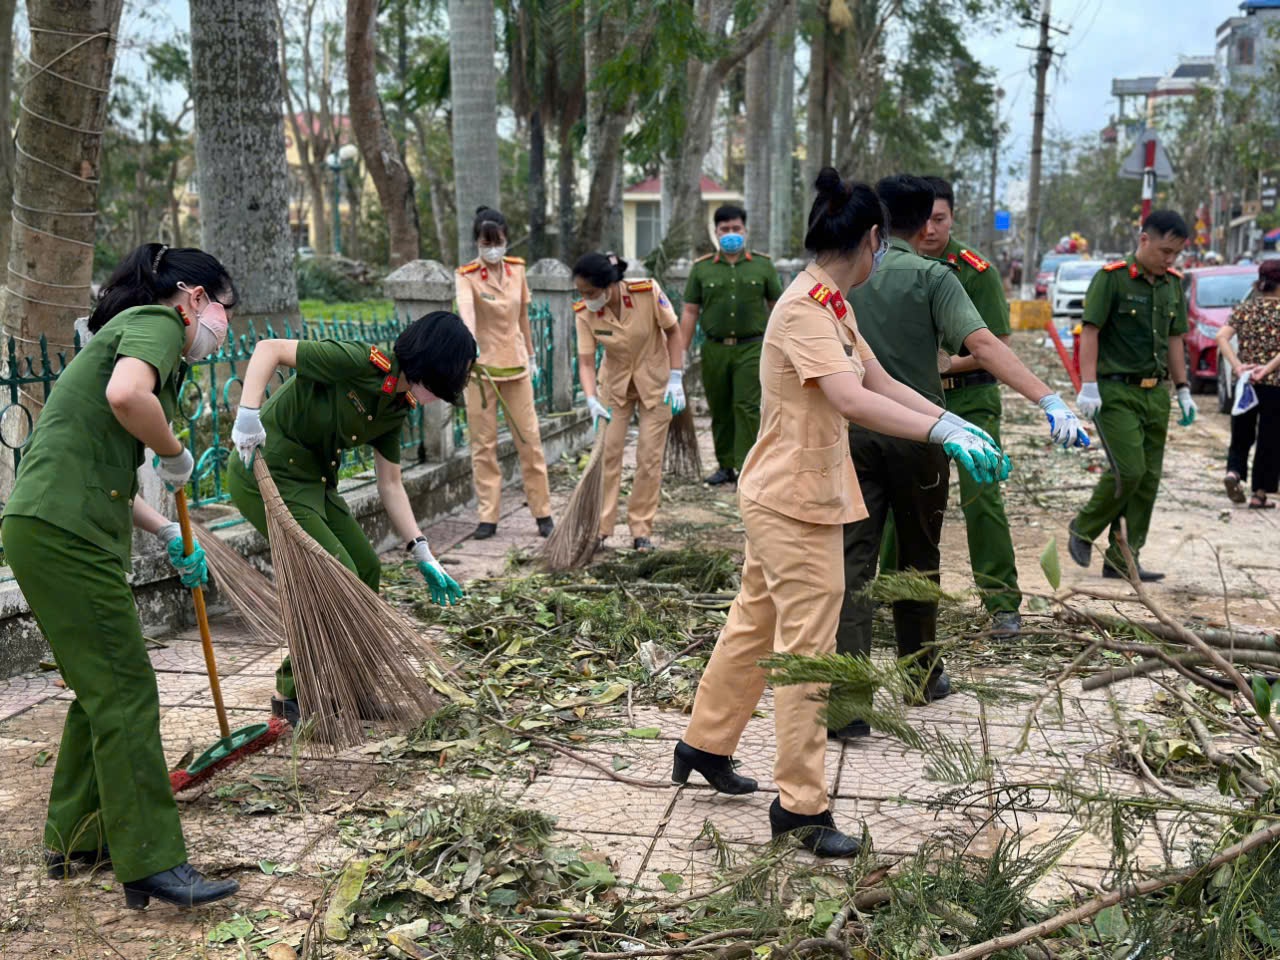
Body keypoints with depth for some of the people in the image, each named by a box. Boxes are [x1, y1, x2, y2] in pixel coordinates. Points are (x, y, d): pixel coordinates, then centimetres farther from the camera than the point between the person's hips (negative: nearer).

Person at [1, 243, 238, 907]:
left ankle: (74, 840, 30)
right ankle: (152, 864, 1)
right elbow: (126, 395, -29)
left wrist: (169, 536, 27)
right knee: (124, 690, -6)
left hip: (56, 528, 10)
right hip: (63, 533, -10)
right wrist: (176, 456, -11)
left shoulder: (134, 330, 25)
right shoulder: (157, 322, -4)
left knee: (100, 687, 18)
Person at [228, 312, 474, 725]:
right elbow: (269, 349, -22)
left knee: (366, 570, 12)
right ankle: (293, 695, 7)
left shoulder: (396, 408, 5)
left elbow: (390, 484, 10)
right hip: (268, 476, -9)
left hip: (313, 481, 10)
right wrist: (248, 415, -34)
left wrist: (424, 558, 8)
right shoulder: (361, 363, -21)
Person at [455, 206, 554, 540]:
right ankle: (488, 517, 9)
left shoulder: (517, 269, 4)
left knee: (529, 438, 5)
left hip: (515, 363, 3)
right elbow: (465, 309, -31)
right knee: (483, 443, 2)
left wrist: (531, 355, 19)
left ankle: (543, 512, 14)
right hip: (481, 365, -3)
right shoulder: (466, 276, -10)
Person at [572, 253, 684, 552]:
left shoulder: (648, 292, -26)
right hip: (615, 383, 2)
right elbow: (586, 362, -16)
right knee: (606, 454, -1)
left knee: (649, 458, 1)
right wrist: (592, 401, -31)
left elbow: (673, 332, -12)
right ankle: (598, 527, 7)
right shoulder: (585, 313, -19)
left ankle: (641, 530, 11)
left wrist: (676, 379, -15)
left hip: (654, 382, -2)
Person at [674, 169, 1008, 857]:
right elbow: (852, 400, -35)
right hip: (794, 503, -11)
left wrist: (958, 423, 2)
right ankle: (801, 805, 8)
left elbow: (882, 383, 10)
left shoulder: (832, 308, 11)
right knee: (807, 651, -3)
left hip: (789, 499, 11)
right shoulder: (805, 310, -21)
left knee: (756, 625, 21)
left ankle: (705, 745, 37)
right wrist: (946, 432, -41)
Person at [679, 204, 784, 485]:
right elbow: (690, 311, 8)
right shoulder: (701, 268, 7)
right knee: (720, 411, 8)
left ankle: (746, 467, -6)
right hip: (714, 349, 2)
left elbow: (776, 306, 10)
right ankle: (725, 465, 20)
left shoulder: (762, 265, 7)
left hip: (751, 348, -2)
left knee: (747, 407, -9)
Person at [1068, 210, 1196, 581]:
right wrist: (1089, 387, -18)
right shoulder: (1111, 278, -8)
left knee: (1149, 477, 5)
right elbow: (1090, 332, -12)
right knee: (1128, 470, -14)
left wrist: (1183, 390, 17)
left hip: (1156, 392, 7)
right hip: (1116, 390, -7)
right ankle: (1082, 530, 10)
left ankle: (1122, 558, 12)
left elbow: (1174, 340, 19)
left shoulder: (1173, 284, 13)